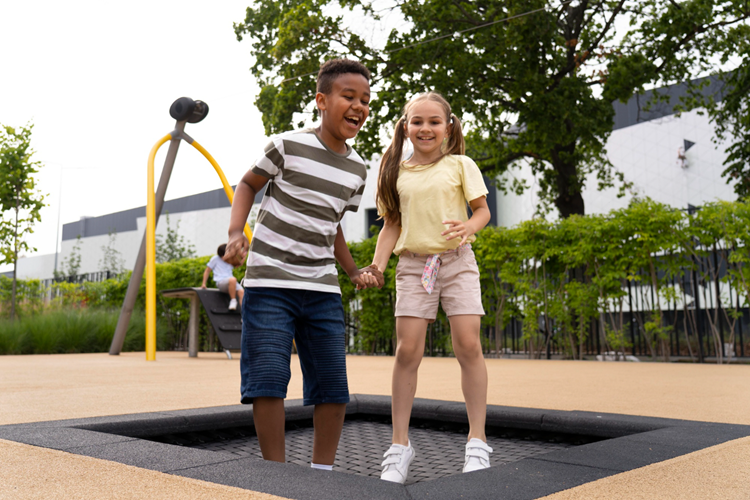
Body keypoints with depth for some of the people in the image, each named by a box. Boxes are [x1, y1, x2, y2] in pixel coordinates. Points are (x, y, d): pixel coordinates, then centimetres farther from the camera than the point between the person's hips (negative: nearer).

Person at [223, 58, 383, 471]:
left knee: (333, 386, 4)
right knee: (268, 379, -8)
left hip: (322, 288, 5)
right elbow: (249, 184, 8)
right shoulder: (289, 146, -6)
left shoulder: (356, 170, 10)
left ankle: (322, 471, 20)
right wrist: (235, 232, -8)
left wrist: (354, 272, 11)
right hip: (269, 282, -5)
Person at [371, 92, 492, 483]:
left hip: (456, 261, -1)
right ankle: (400, 444, 2)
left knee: (468, 344, -11)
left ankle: (477, 441, 1)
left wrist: (468, 227, -17)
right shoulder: (397, 173, 11)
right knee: (407, 350, -7)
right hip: (413, 264, 1)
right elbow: (391, 226, 12)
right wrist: (376, 266, -1)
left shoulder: (460, 165, 6)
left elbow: (483, 210, 6)